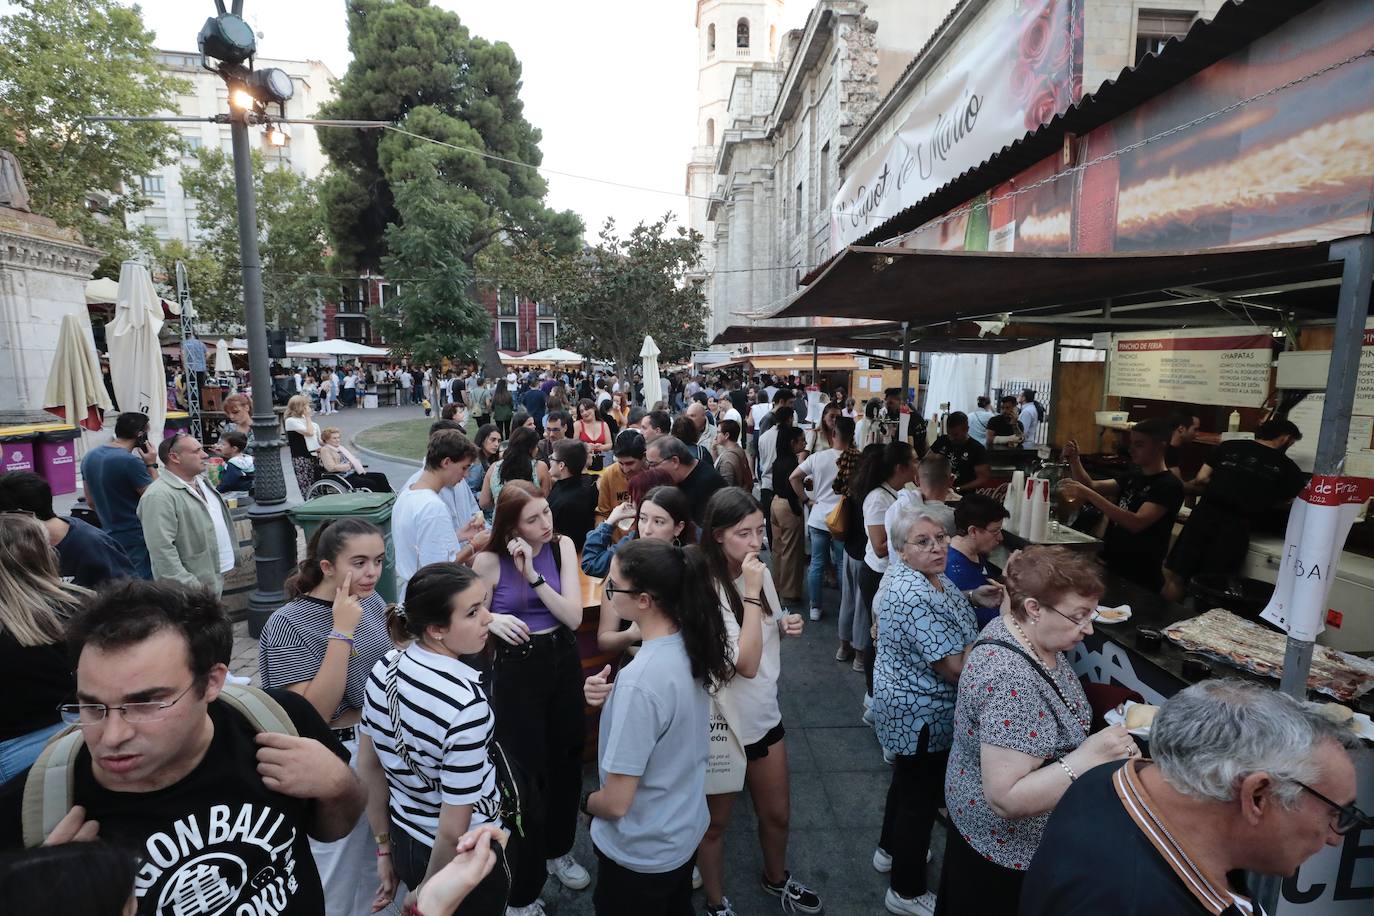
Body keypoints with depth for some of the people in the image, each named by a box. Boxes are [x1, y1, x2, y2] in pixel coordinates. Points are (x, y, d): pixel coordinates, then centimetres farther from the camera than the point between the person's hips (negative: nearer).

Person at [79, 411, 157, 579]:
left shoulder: (89, 457, 5)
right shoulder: (131, 461, -21)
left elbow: (90, 502, 14)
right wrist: (151, 465, -10)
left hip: (108, 535, 8)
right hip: (136, 538, -8)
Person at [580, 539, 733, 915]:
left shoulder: (638, 681, -35)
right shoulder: (691, 645, -11)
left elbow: (616, 803, -27)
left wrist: (586, 801, -5)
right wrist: (610, 696, -10)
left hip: (641, 853, -7)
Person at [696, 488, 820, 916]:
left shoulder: (760, 572, -5)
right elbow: (746, 664, -31)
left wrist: (785, 626, -9)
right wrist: (751, 592, -33)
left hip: (763, 713, 6)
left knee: (777, 813, 25)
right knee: (715, 824, 17)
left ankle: (776, 878, 53)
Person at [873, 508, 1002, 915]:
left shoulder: (914, 574, -3)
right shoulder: (916, 598, -34)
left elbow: (938, 610, 18)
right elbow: (955, 667, -31)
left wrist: (973, 598, 0)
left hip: (907, 703, 10)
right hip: (922, 714, -10)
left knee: (907, 779, 28)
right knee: (921, 796, 10)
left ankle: (890, 850, 51)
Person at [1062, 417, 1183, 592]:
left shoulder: (1169, 485, -15)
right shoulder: (1135, 475, 11)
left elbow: (1136, 523, -29)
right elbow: (1092, 486, 10)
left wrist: (1089, 496, -36)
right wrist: (1074, 459, -7)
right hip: (1111, 567, 7)